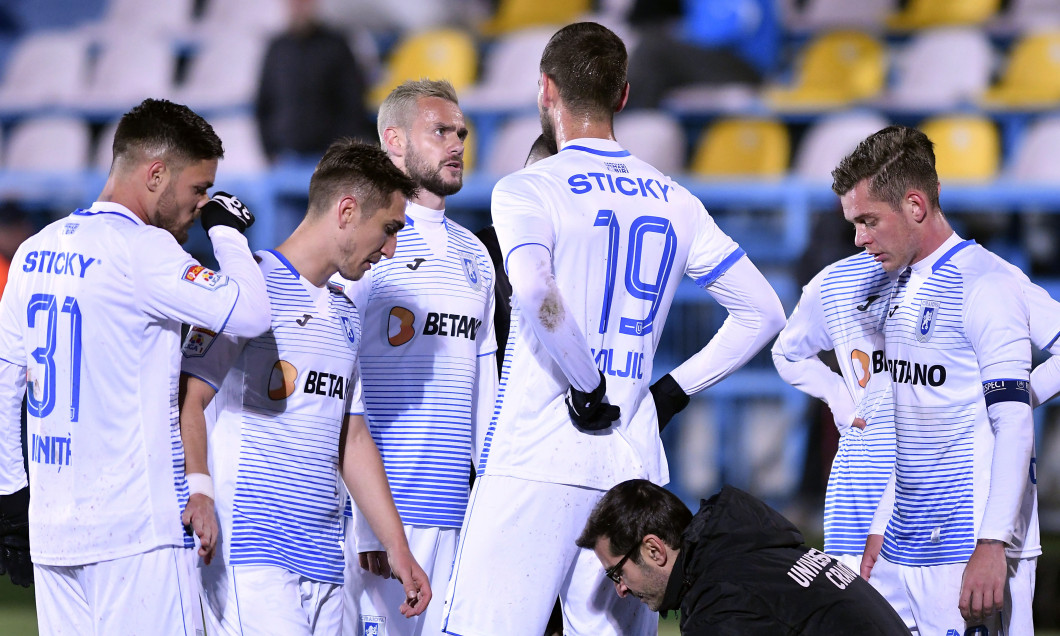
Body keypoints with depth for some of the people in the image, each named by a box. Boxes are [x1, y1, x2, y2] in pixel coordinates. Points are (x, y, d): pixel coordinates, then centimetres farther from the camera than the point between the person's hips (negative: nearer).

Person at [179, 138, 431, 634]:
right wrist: (197, 495, -25)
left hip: (322, 558, 8)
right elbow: (189, 398, -10)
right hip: (248, 546, -8)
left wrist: (398, 548, 24)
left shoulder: (345, 314, 22)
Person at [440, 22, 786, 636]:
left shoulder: (527, 190, -4)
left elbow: (538, 296, -24)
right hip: (633, 465, 6)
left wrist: (587, 388, -12)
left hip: (536, 465, -5)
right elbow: (762, 313, 16)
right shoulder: (675, 202, 13)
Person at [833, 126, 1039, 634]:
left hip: (970, 551, -8)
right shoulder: (901, 289, 18)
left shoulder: (985, 284, -10)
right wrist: (882, 527, 19)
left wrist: (992, 545, -21)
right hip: (904, 551, 8)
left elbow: (1013, 424, -16)